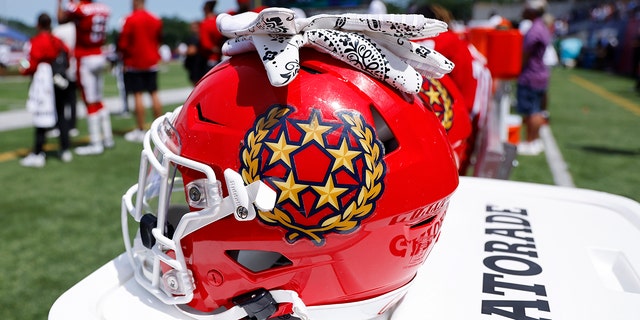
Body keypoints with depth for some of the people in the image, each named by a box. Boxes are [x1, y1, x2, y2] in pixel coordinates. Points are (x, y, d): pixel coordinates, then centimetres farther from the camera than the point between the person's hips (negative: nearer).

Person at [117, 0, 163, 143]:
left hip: (134, 63, -5)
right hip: (151, 62, 5)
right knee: (154, 93, 9)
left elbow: (123, 43, -9)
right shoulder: (156, 20, 4)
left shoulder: (130, 20, -12)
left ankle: (140, 130, 0)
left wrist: (125, 57, 9)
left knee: (138, 95, -2)